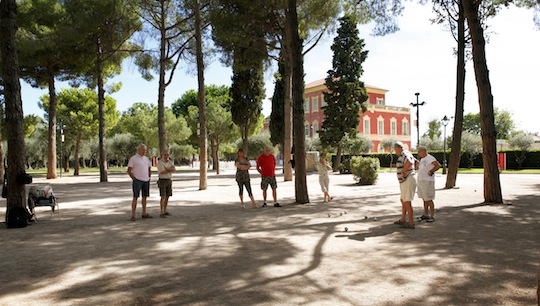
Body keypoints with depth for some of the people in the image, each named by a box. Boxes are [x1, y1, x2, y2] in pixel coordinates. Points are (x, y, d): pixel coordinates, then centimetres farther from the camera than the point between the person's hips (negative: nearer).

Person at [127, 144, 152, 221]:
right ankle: (133, 215, -6)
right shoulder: (133, 158, -5)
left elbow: (149, 168, 22)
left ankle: (144, 213, 16)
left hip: (146, 180, 6)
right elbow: (129, 170, -7)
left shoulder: (146, 158, 14)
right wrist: (134, 179, -10)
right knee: (136, 197, -8)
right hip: (137, 180, -6)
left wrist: (148, 177, 11)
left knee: (145, 197, 9)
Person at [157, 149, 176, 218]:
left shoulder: (170, 162, 6)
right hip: (162, 181, -6)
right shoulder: (160, 162, -14)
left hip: (169, 181, 7)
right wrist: (170, 169, -13)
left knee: (167, 196, 9)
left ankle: (165, 211, 19)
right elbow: (162, 172, -23)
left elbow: (174, 170, -9)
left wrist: (166, 169, -23)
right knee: (163, 197, -13)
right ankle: (161, 213, -10)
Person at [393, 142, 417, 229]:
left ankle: (411, 223, -4)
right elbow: (416, 162, 31)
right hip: (405, 182, 11)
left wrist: (402, 172, -26)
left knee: (407, 202, -8)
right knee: (403, 200, 19)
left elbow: (409, 162, -37)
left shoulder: (404, 154, -16)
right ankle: (402, 220, 28)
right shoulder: (406, 154, 16)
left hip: (407, 181, -11)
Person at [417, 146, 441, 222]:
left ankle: (432, 217, 0)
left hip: (428, 182, -9)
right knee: (424, 199, 13)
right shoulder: (422, 159, 16)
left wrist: (431, 172, -15)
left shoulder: (430, 158, -13)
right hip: (421, 181, 9)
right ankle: (426, 215, 21)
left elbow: (438, 165, -23)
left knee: (429, 200, -6)